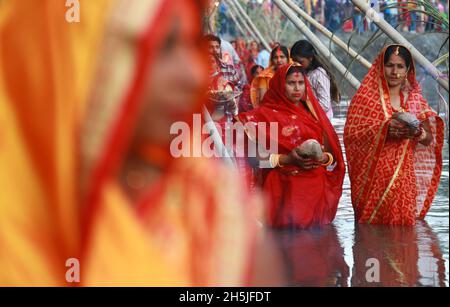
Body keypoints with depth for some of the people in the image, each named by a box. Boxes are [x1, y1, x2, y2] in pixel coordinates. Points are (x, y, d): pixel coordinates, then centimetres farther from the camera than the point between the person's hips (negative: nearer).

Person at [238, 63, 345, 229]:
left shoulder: (313, 112, 14)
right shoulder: (267, 114, 1)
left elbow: (332, 154, 12)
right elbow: (256, 155, -7)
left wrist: (324, 158, -10)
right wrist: (286, 159, -18)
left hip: (317, 189, 4)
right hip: (285, 190, -4)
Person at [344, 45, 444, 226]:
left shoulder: (415, 99, 10)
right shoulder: (367, 96, 1)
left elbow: (430, 138, 6)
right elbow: (351, 133, -7)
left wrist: (417, 133, -16)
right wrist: (383, 129, -20)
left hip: (405, 175, 3)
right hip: (374, 175, -2)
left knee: (402, 221, -2)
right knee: (372, 224, -4)